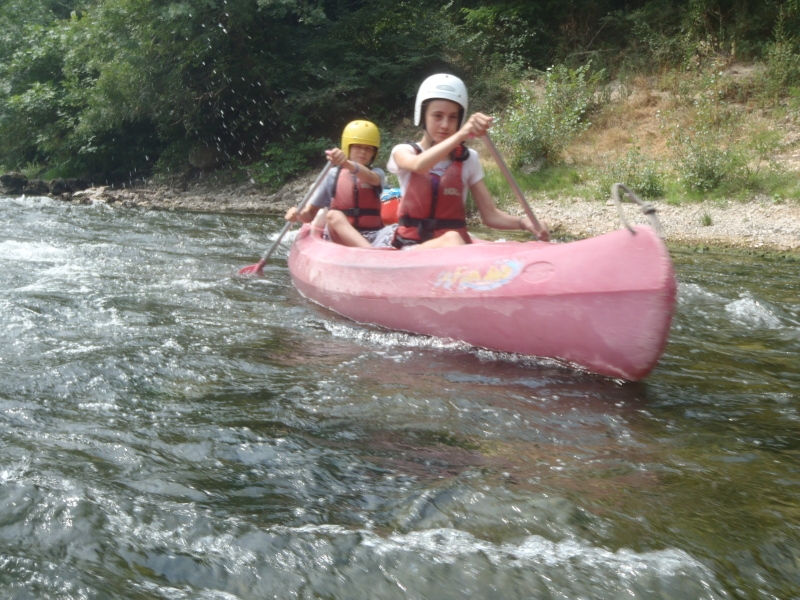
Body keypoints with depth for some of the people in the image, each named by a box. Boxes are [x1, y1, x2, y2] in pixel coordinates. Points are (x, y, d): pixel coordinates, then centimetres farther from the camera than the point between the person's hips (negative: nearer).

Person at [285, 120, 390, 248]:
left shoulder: (377, 173, 9)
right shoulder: (334, 175, 8)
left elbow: (369, 177, -19)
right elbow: (309, 213, 8)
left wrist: (347, 164, -40)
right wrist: (299, 215, -17)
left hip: (373, 237, 1)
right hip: (341, 236, -1)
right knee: (333, 215, -31)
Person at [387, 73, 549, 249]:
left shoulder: (468, 158, 8)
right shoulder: (403, 151, 2)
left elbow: (490, 215, 4)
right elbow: (419, 165, -25)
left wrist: (523, 222, -16)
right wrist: (461, 135, -38)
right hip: (413, 245, -3)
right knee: (451, 239, -36)